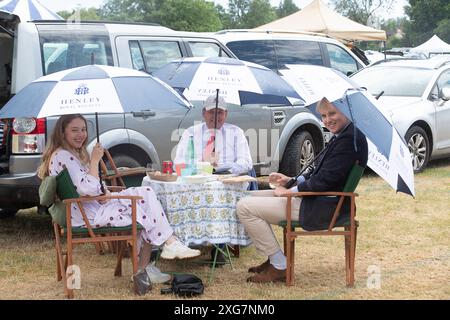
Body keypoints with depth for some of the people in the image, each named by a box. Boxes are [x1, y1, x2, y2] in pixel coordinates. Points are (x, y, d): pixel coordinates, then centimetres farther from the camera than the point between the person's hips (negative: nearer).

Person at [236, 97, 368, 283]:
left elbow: (324, 180, -23)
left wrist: (290, 191, -13)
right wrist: (290, 181, 7)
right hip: (314, 199, 11)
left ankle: (279, 267, -6)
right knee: (250, 198, 18)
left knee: (245, 208, -13)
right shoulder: (342, 136, 13)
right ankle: (273, 258, 18)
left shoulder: (350, 139, -19)